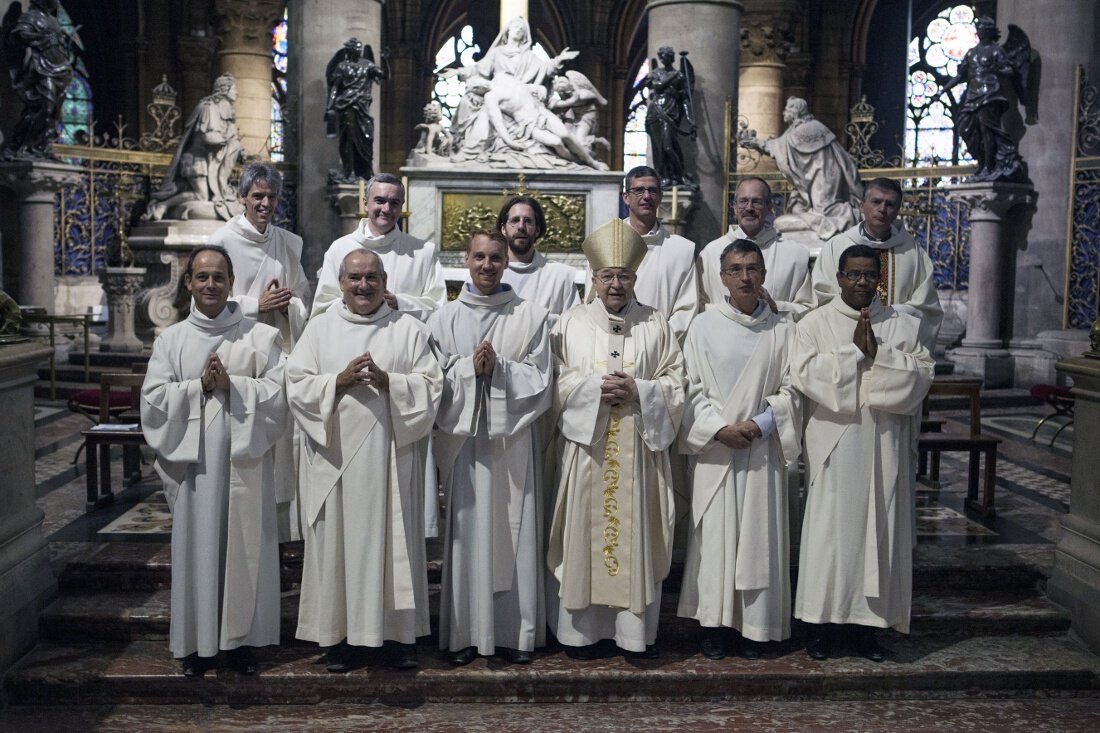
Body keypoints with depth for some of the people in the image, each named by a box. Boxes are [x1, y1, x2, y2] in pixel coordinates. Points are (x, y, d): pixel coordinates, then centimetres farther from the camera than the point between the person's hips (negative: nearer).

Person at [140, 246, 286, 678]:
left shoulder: (259, 336, 5)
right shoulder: (171, 340, 9)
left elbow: (278, 393, -2)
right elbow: (153, 399, 2)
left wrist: (232, 385, -13)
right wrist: (200, 386, -10)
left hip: (245, 459, -1)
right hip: (193, 460, 1)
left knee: (244, 547, 3)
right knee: (196, 548, 4)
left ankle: (241, 639, 16)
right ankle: (196, 642, 16)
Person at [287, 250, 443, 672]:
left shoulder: (408, 329, 7)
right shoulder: (320, 328, 9)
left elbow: (431, 385, 0)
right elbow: (296, 384, 2)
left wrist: (388, 381, -15)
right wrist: (339, 381, -13)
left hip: (390, 454, 0)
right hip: (335, 455, 1)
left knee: (393, 539, 3)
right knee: (337, 540, 3)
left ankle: (398, 632, 13)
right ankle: (339, 635, 13)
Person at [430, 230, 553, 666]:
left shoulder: (531, 318, 5)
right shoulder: (444, 319, 9)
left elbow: (539, 381, -1)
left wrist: (497, 367, -14)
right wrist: (471, 368, -13)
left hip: (511, 440, -1)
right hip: (461, 439, 1)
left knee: (514, 534, 3)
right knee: (465, 534, 4)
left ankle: (517, 632, 13)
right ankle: (464, 634, 13)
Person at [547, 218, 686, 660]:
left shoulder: (656, 325, 8)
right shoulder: (572, 324, 8)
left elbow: (675, 385, 5)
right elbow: (556, 383, 2)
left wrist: (637, 390, -12)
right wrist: (595, 387, -14)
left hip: (639, 449, 0)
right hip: (586, 447, 0)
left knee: (638, 534, 2)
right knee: (585, 533, 1)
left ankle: (637, 630, 13)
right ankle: (582, 629, 11)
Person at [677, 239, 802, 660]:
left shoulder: (782, 330, 6)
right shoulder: (703, 326, 4)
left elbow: (791, 390, 3)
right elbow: (693, 388, 0)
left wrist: (760, 424, -12)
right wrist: (719, 428, -13)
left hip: (762, 450, 1)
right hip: (714, 450, -1)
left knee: (760, 536, 2)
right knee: (714, 535, 1)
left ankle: (754, 626, 13)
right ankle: (714, 624, 11)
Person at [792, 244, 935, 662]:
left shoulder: (903, 325, 10)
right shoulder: (815, 323, 3)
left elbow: (923, 373, -2)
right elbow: (806, 372, -11)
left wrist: (878, 353, -12)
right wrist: (855, 351, -11)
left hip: (884, 444, 2)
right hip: (833, 445, -2)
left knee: (878, 529, 5)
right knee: (830, 529, -1)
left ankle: (867, 621, 17)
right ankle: (823, 622, 10)